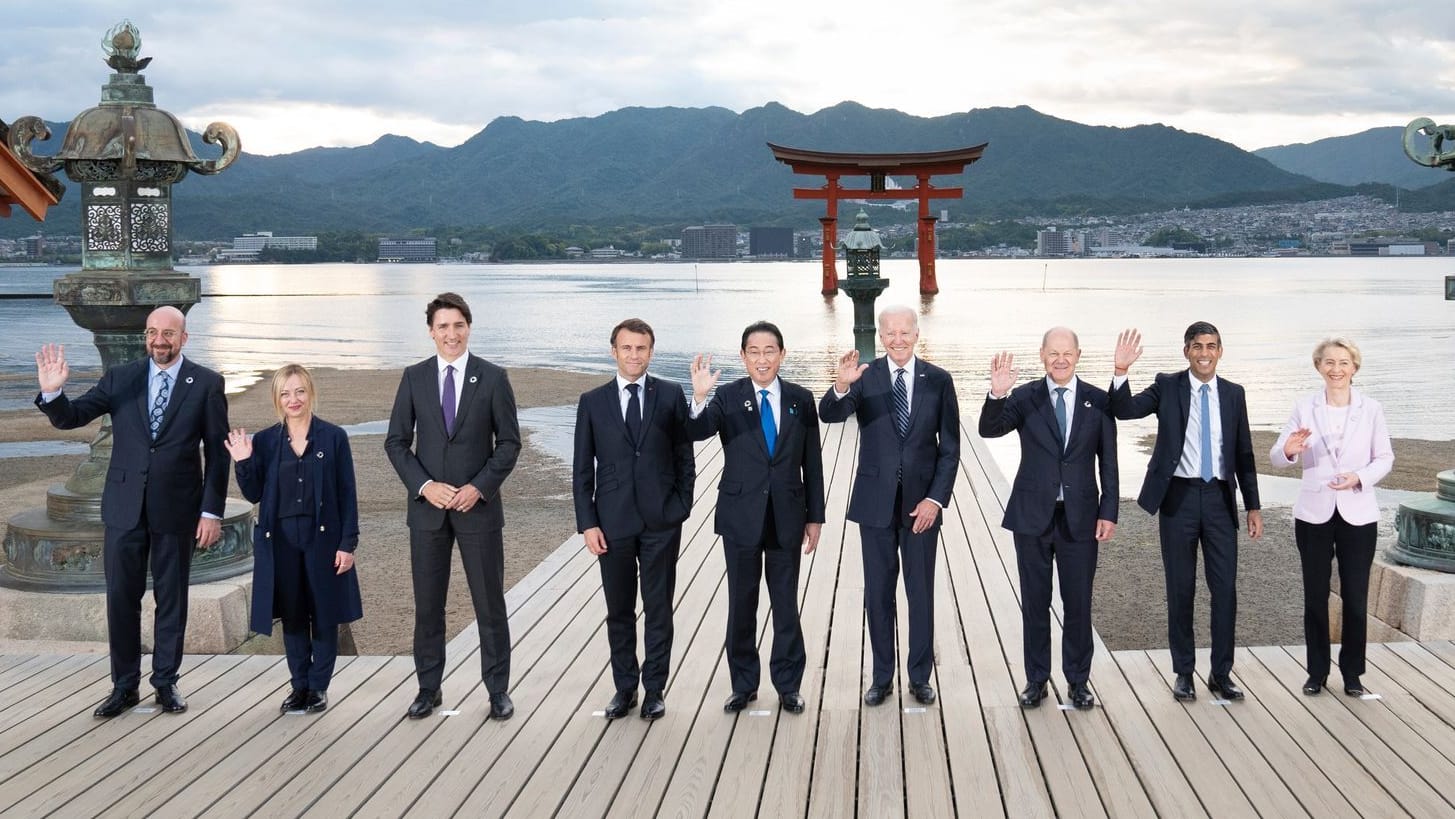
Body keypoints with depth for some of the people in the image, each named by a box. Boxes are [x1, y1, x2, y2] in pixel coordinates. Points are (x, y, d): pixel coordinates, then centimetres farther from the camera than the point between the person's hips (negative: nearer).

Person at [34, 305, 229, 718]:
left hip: (176, 509, -2)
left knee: (171, 599, 9)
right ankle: (124, 686, 18)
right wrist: (52, 393, -22)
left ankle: (166, 683, 22)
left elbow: (217, 452, -2)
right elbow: (70, 418, 1)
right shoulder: (120, 378, 3)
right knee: (121, 599, 6)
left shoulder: (206, 383, -3)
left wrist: (212, 511, -6)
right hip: (125, 507, 2)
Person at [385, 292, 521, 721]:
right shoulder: (414, 377, 3)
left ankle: (498, 689, 15)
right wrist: (425, 486, -10)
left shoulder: (493, 378, -1)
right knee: (427, 603, 9)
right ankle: (428, 688, 21)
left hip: (478, 505, -2)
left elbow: (509, 442, -1)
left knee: (490, 603, 4)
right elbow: (396, 441, 3)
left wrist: (479, 487, -12)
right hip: (427, 506, 2)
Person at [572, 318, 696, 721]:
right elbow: (582, 469, 4)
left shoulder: (670, 396, 2)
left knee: (658, 610, 7)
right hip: (613, 522, 1)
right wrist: (588, 523, -3)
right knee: (619, 612, 10)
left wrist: (682, 507, -2)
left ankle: (654, 688, 18)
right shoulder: (592, 401, 4)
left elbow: (684, 456, 5)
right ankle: (625, 687, 22)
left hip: (661, 522, -1)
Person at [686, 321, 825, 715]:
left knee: (787, 604, 10)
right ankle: (743, 685, 22)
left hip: (787, 517, 1)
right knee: (741, 603, 9)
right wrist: (699, 397, -41)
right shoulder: (728, 397, -5)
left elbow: (812, 462, 4)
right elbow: (697, 432, -22)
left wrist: (815, 516, 4)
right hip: (741, 516, -1)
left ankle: (788, 685, 22)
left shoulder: (801, 399, 1)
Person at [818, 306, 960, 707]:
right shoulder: (865, 377, -3)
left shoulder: (938, 381, -1)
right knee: (878, 594, 9)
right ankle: (882, 677, 21)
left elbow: (950, 448, 1)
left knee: (921, 593, 9)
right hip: (876, 502, 0)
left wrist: (936, 498, -9)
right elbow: (829, 415, -20)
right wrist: (841, 385, -41)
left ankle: (920, 677, 22)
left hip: (922, 503, 0)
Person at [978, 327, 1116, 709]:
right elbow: (989, 430, -17)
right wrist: (997, 395, -34)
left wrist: (1108, 512, -2)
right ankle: (1036, 679, 20)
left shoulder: (1098, 401, 1)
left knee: (1078, 603, 8)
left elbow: (1108, 462, 4)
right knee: (1035, 602, 9)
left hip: (1080, 517, 0)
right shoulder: (1024, 397, -2)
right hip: (1033, 515, 0)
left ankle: (1078, 680, 21)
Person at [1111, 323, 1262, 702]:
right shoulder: (1167, 386, 0)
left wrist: (1253, 506, 8)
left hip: (1219, 498, 2)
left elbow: (1243, 453, 10)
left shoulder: (1233, 394, 7)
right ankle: (1183, 672, 17)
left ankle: (1221, 673, 15)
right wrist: (1121, 370, -30)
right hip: (1179, 497, -2)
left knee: (1225, 587, 3)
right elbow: (1125, 410, -14)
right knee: (1181, 588, 6)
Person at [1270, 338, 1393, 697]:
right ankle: (1317, 671, 19)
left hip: (1358, 515, 0)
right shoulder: (1304, 408, 0)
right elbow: (1277, 457, -3)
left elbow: (1385, 458, 3)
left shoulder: (1371, 409, -1)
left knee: (1356, 598, 3)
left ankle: (1352, 673, 17)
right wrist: (1288, 449, -27)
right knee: (1315, 596, 7)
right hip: (1313, 514, 1)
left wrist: (1360, 477, -17)